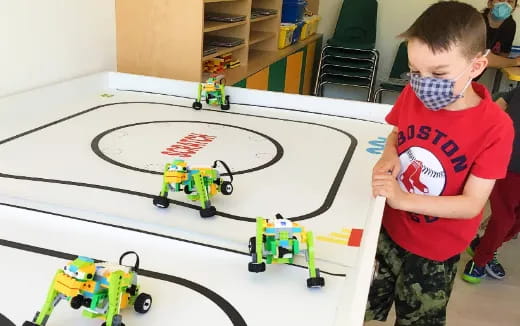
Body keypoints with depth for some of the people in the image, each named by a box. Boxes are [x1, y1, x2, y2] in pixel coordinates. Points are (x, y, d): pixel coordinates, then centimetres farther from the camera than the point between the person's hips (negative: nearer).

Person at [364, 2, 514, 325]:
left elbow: (471, 204, -23)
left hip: (435, 252, -3)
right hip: (388, 229, 4)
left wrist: (403, 199, -34)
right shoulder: (413, 95, -12)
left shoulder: (495, 127, -25)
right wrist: (389, 156, -14)